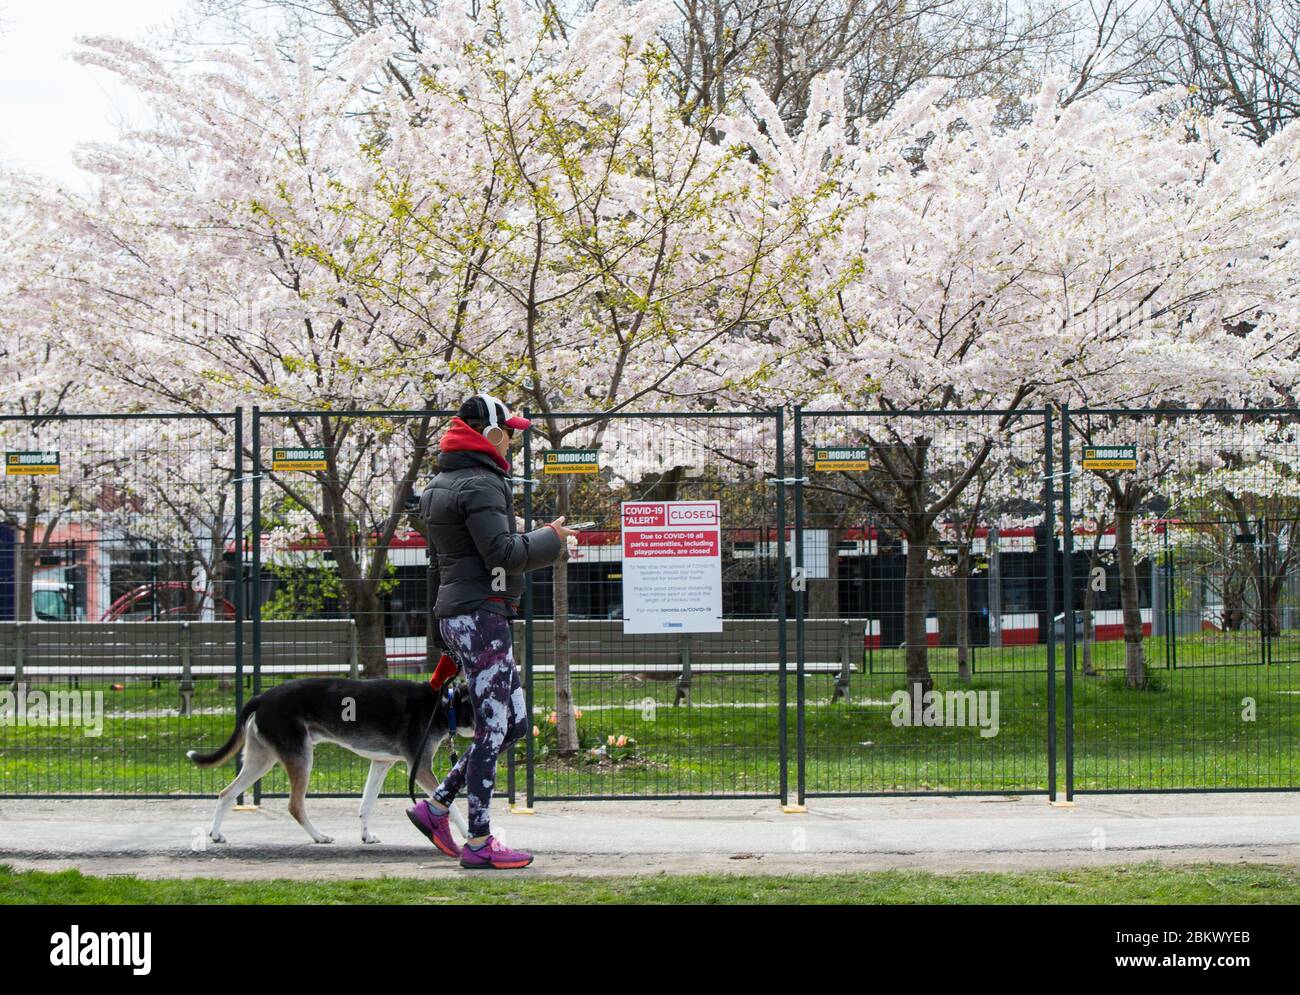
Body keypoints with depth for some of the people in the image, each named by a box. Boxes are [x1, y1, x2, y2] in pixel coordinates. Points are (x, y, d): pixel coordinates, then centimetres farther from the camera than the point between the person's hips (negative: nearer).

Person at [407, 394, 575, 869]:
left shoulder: (441, 486, 19)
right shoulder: (479, 485, -12)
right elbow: (501, 553, -21)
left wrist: (441, 629, 27)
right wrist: (549, 539, -5)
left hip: (455, 613, 10)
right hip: (480, 613, -10)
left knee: (514, 722, 12)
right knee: (493, 727, -7)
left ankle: (435, 806, 11)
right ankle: (479, 842, -5)